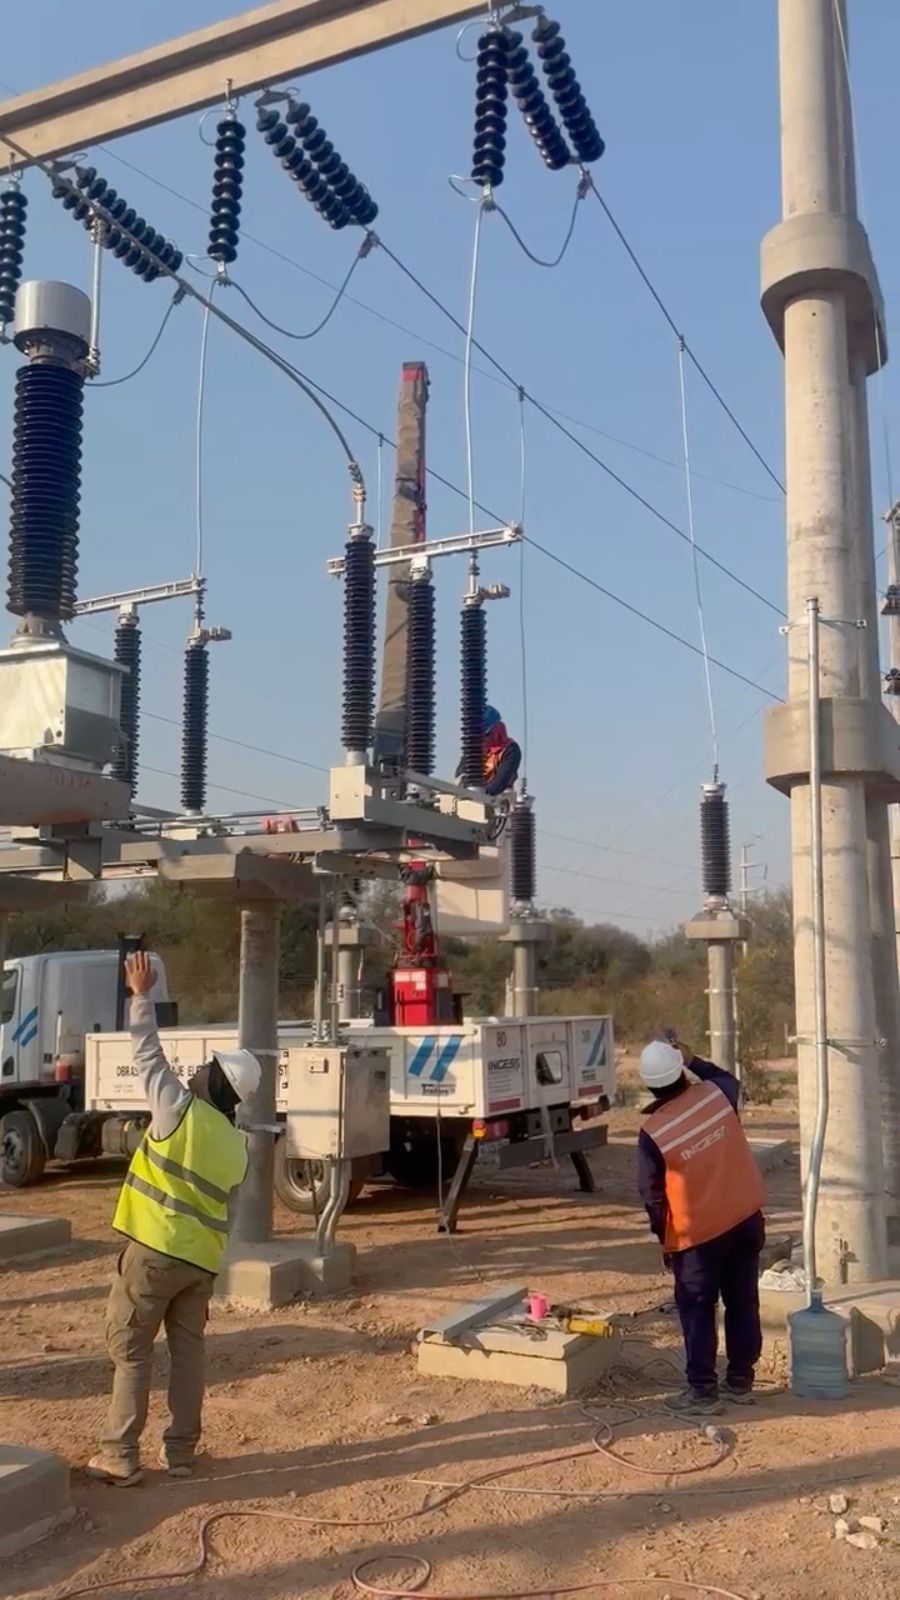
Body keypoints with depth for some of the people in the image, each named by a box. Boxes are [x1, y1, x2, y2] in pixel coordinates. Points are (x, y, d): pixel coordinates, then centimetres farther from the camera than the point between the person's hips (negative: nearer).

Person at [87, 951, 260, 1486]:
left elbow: (149, 1055, -4)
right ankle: (181, 1451, 18)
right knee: (189, 1352, 14)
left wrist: (143, 995, 2)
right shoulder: (237, 1145, 8)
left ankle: (120, 1457, 6)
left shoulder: (182, 1110, -10)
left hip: (156, 1250, -5)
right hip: (203, 1259, 6)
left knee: (131, 1352, 4)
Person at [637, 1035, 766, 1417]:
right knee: (743, 1303, 14)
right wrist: (693, 1061, 21)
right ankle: (740, 1382, 25)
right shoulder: (716, 1094, -9)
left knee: (698, 1311, 8)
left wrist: (663, 1238, 7)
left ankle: (702, 1392, 12)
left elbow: (653, 1195, -7)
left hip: (698, 1233, -4)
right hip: (746, 1219, 5)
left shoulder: (652, 1133, -16)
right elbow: (730, 1080, 19)